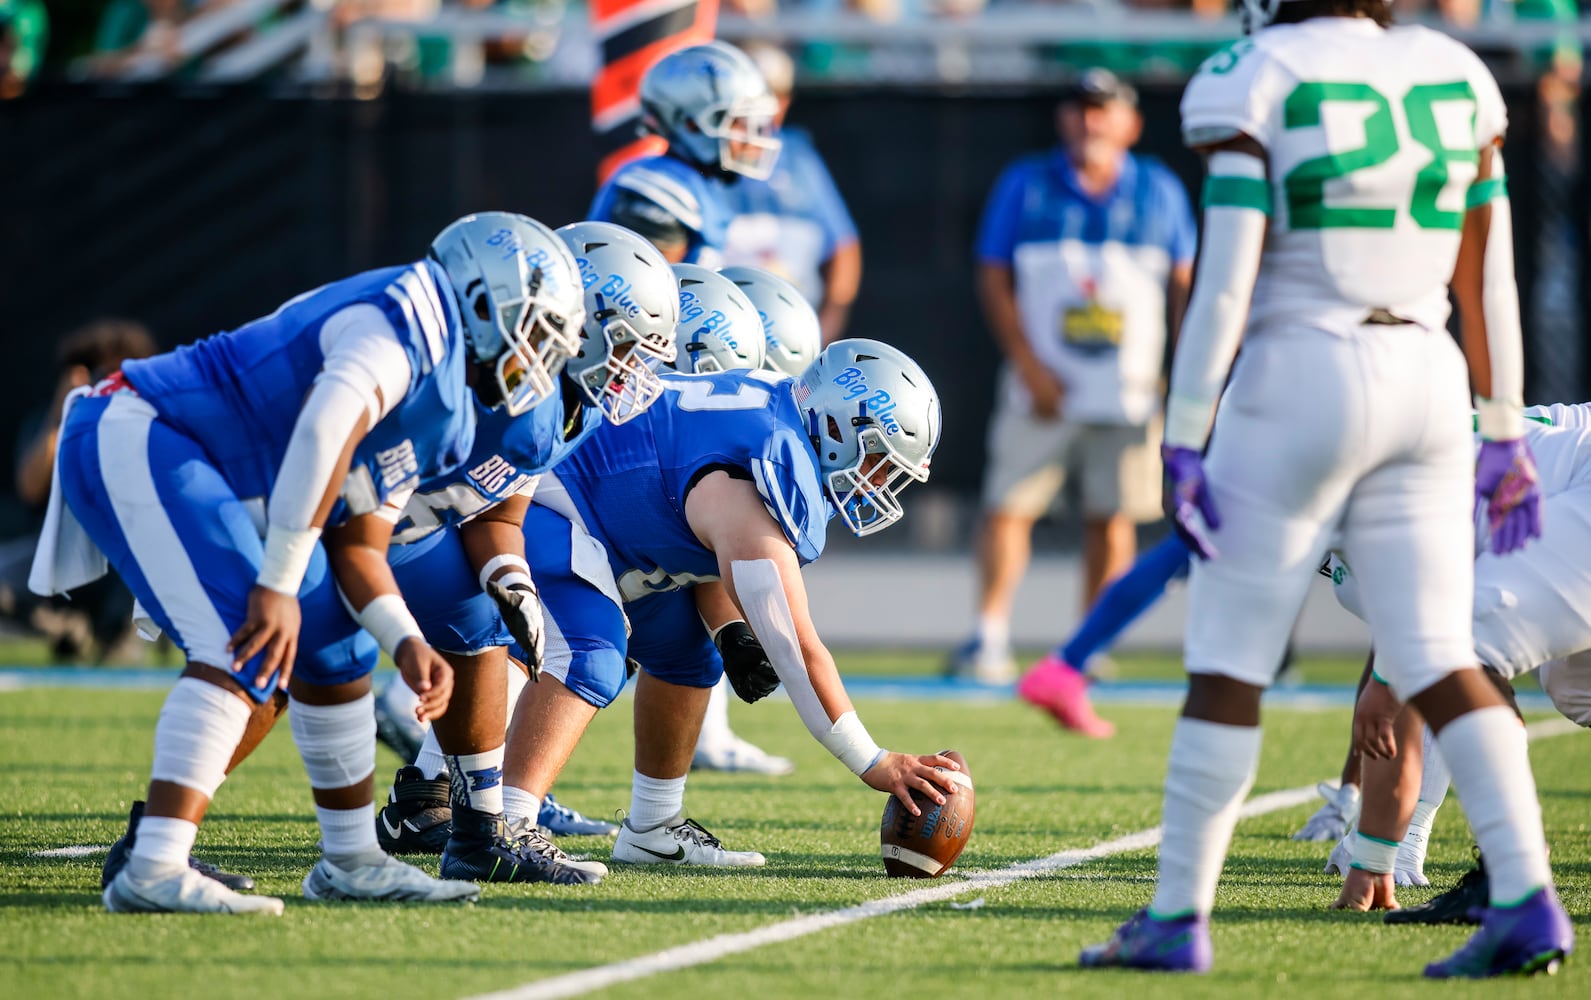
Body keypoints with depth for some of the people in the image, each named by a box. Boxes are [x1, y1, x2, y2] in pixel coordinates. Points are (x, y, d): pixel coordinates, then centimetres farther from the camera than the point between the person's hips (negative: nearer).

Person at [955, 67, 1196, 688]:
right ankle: (990, 637, -1)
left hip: (1130, 386, 1)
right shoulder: (1026, 186, 3)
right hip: (1046, 386, -1)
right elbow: (994, 279, 2)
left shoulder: (1159, 193, 6)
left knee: (1112, 518, 2)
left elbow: (1184, 287, 10)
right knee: (1009, 507, -6)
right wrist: (1027, 364, -7)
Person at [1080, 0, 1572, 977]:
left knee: (1229, 661, 4)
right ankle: (1529, 903, -7)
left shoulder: (1258, 83, -7)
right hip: (1426, 381, 5)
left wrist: (1183, 442, -9)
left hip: (1301, 381, -5)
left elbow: (1224, 284, -12)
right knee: (1439, 663, 5)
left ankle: (1178, 917, 7)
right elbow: (1488, 280, 13)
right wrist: (1506, 434, 19)